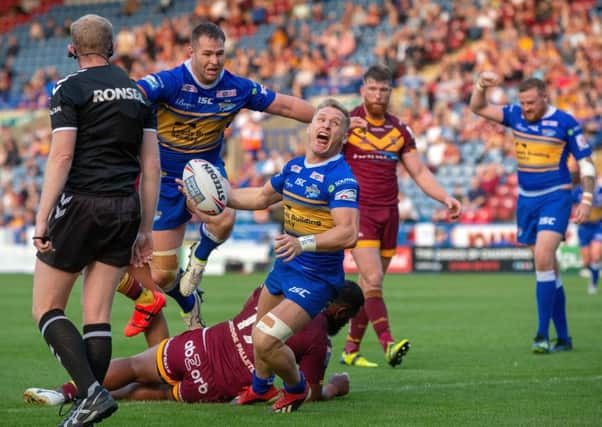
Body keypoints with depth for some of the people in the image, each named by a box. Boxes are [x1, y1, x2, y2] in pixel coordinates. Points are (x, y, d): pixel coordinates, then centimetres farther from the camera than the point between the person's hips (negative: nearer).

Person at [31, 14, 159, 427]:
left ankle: (91, 392, -15)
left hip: (80, 205, -5)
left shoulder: (70, 89, -4)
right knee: (98, 317, 8)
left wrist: (42, 219, -13)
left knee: (46, 309, 4)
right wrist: (145, 230, 15)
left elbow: (62, 157, -14)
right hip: (124, 208, 5)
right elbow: (152, 166, 10)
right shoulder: (138, 92, 13)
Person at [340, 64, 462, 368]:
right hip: (359, 211, -5)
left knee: (370, 284, 7)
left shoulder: (399, 130, 13)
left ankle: (351, 350, 14)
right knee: (372, 279, -17)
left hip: (388, 214, 5)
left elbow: (419, 172, 15)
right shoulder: (348, 122, -1)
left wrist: (445, 198, 2)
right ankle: (388, 343, -24)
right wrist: (341, 130, -25)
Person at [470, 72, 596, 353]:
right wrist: (481, 84, -12)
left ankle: (542, 335, -20)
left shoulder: (565, 123, -8)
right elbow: (478, 108, 6)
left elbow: (586, 164, -4)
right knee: (547, 266, 8)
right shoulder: (516, 115, 5)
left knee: (543, 258, -20)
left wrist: (586, 200, -12)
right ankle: (563, 337, 14)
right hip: (526, 200, 5)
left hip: (555, 198, -5)